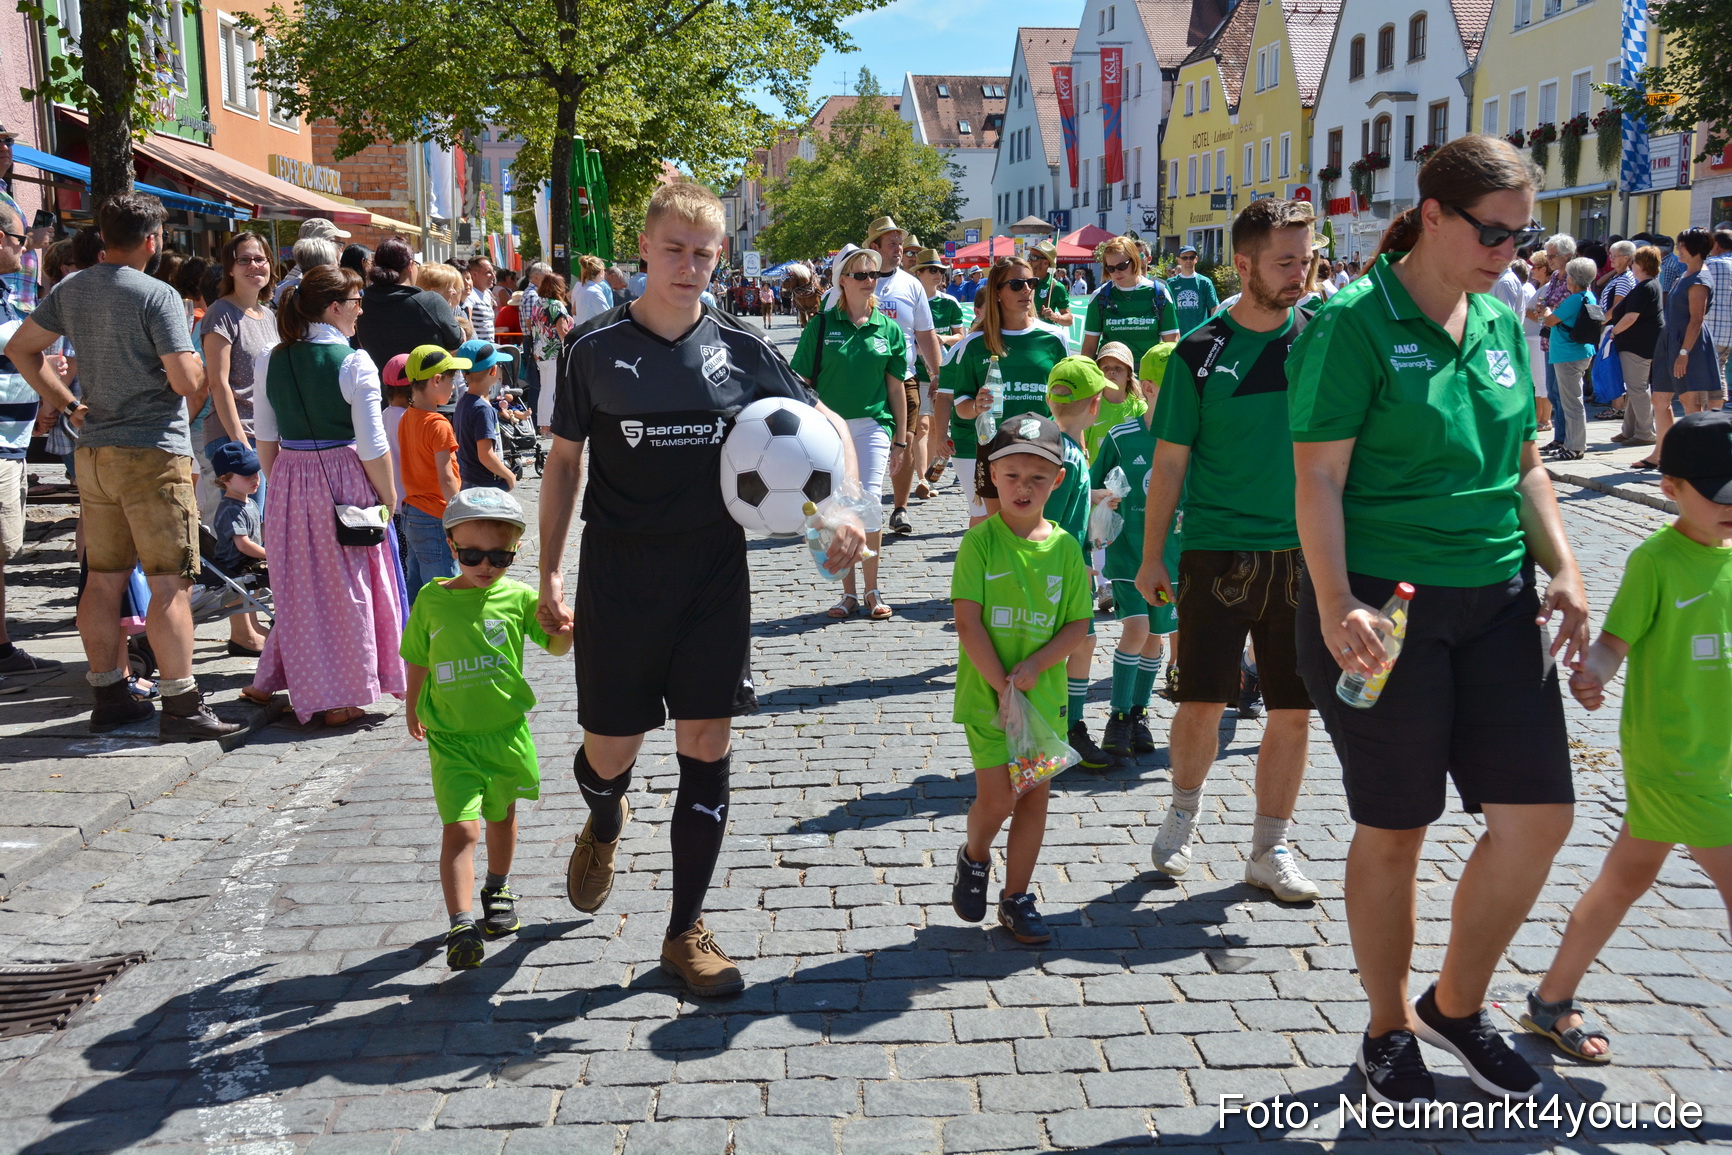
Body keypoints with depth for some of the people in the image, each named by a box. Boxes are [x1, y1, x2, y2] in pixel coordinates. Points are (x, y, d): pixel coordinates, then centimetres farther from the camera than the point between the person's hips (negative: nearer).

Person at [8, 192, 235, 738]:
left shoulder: (70, 290, 9)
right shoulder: (157, 295, -13)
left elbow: (20, 349, 18)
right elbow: (186, 381, -18)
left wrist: (67, 404, 16)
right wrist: (193, 361, 4)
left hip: (94, 452, 7)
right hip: (154, 453, -7)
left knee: (104, 578, 12)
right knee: (171, 583, -5)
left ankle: (109, 696, 20)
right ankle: (180, 706, -4)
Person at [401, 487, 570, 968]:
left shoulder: (517, 597, -4)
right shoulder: (431, 599, -3)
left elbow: (556, 644, 1)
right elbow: (418, 660, 10)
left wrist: (566, 629, -21)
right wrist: (413, 708, 21)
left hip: (506, 730, 2)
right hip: (450, 737, -2)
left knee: (502, 816, 21)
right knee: (460, 828, -13)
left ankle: (498, 888, 45)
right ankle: (461, 925, -14)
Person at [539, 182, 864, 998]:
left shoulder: (741, 350, 0)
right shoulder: (595, 348, -3)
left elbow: (827, 426, 8)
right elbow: (564, 462, 4)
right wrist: (550, 577, 0)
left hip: (714, 576, 1)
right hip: (618, 581, -1)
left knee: (707, 752, 2)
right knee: (611, 751, 5)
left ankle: (686, 932, 17)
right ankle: (604, 824, 44)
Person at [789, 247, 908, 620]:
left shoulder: (888, 329, 5)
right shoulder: (822, 325, 1)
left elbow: (896, 387, 9)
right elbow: (803, 383, 2)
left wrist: (900, 439, 9)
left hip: (872, 427, 0)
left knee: (869, 506, -6)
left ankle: (872, 591, 8)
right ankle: (848, 593, 16)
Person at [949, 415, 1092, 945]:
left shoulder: (1065, 547, 1)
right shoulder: (979, 542, -8)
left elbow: (1078, 625, 1)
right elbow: (968, 623, -12)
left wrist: (1032, 668, -14)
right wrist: (1003, 688, -15)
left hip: (1045, 693, 3)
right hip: (987, 693, -3)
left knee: (1035, 794, 8)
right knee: (997, 797, -6)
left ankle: (1016, 897, 23)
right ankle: (973, 857, 27)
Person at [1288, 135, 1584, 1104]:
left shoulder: (1503, 324, 10)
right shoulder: (1354, 323, -10)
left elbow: (1524, 465, 17)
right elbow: (1319, 479, -15)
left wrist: (1564, 569, 5)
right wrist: (1336, 604, -25)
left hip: (1497, 602, 6)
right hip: (1384, 606, -6)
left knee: (1540, 812, 3)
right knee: (1394, 831, 6)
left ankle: (1458, 1004, 27)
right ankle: (1390, 1031, 28)